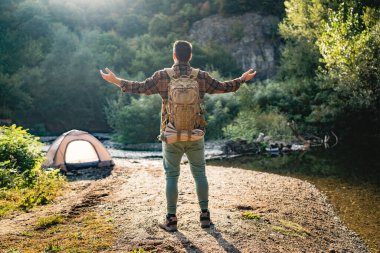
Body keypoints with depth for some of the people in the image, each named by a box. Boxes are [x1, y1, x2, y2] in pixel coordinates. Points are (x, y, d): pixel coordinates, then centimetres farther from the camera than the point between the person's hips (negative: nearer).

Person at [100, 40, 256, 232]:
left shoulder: (162, 76, -6)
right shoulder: (201, 77, -2)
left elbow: (140, 88, -2)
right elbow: (223, 87, 7)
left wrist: (115, 81, 12)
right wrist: (243, 79, 25)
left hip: (171, 136, -1)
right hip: (195, 135, 1)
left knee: (171, 176, 8)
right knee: (199, 174, 13)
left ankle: (171, 220, 11)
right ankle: (204, 215, 18)